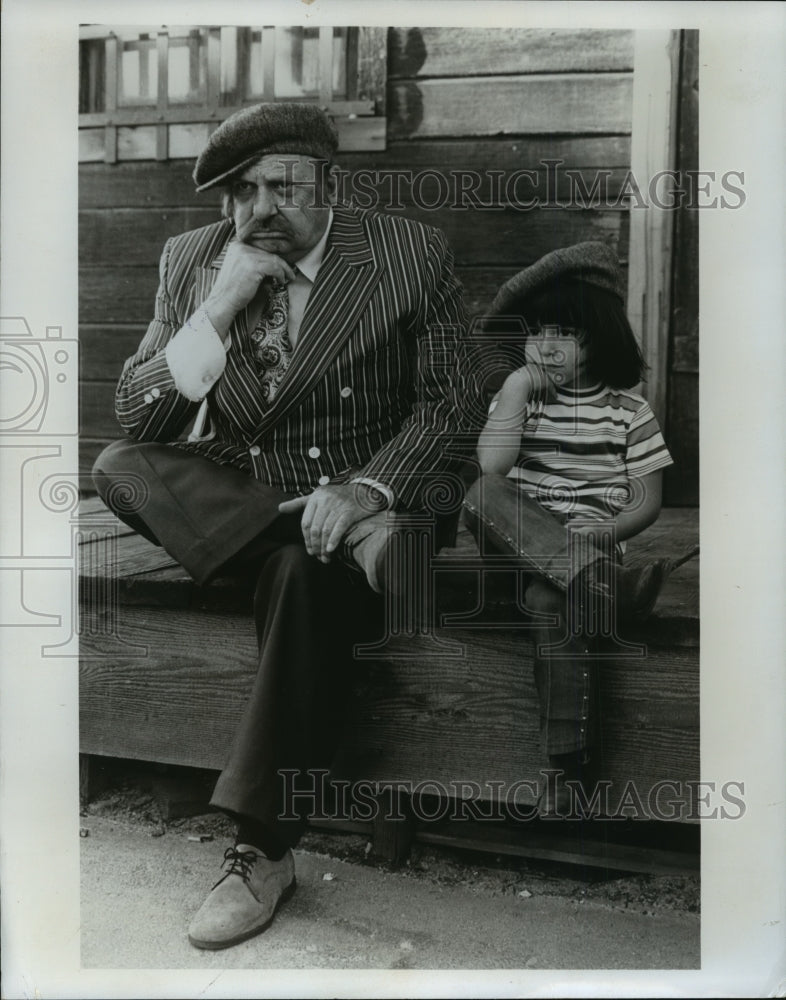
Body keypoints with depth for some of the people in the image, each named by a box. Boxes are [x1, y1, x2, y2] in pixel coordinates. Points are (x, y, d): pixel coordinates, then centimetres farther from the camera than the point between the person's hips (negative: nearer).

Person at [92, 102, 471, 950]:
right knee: (119, 468, -24)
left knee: (307, 572, -34)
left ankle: (262, 851, -23)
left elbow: (447, 401, -4)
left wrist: (369, 487, -22)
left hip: (356, 497, -3)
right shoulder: (190, 260, 5)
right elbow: (135, 417, -1)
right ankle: (346, 542, -24)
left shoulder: (411, 256, -2)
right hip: (227, 498, 3)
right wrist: (219, 307, -15)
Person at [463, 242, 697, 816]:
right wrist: (517, 388, -5)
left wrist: (597, 536, -13)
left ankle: (570, 762, -30)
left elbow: (647, 502, 5)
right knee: (480, 495, -31)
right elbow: (491, 467, -6)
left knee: (549, 599, -36)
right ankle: (617, 585, -43)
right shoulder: (517, 396, 13)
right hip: (520, 543, 2)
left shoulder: (626, 409, 9)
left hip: (590, 543, -2)